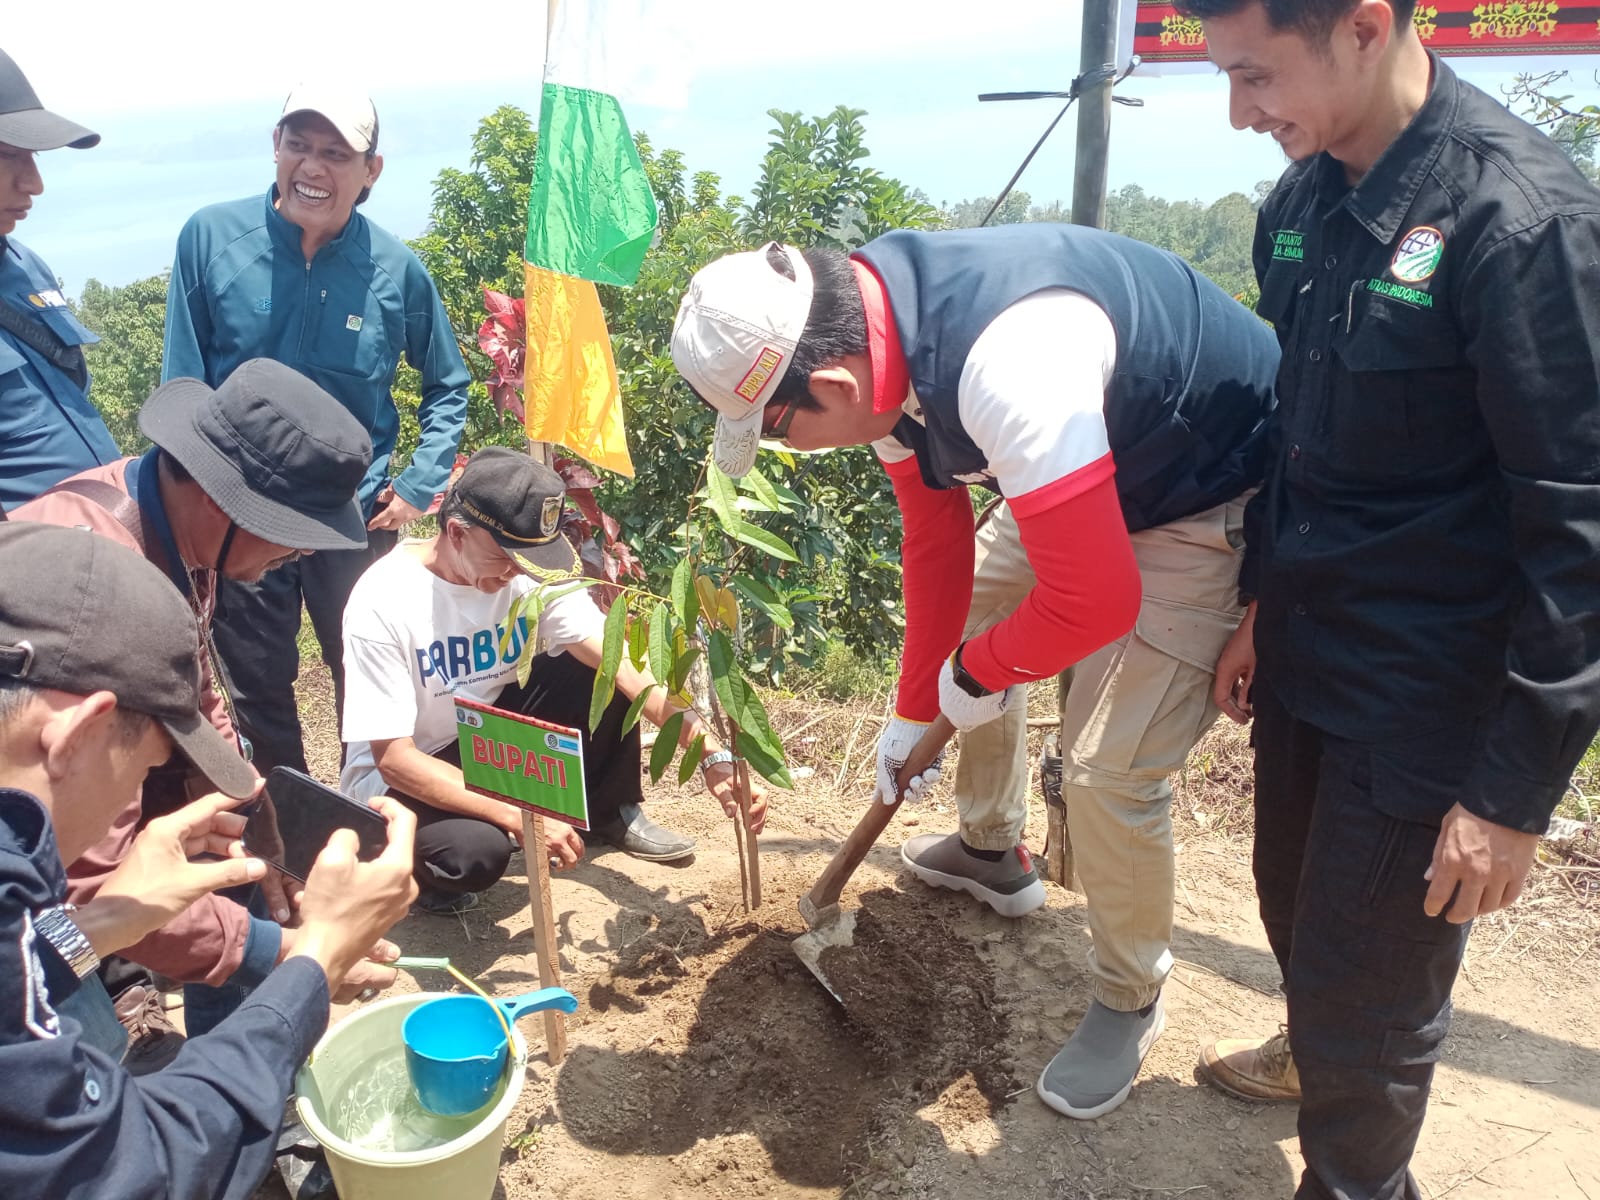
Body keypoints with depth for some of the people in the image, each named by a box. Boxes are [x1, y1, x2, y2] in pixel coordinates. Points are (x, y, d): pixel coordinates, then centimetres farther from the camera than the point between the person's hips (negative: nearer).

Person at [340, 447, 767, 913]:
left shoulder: (530, 571, -16)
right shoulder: (384, 600, -28)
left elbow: (624, 665, -23)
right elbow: (394, 758, -28)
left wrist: (713, 756, -33)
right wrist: (521, 817, -35)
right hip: (404, 774, -5)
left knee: (601, 673, -15)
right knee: (476, 853, -35)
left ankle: (611, 812, 9)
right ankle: (417, 864, 2)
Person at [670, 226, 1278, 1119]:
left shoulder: (1004, 363, -41)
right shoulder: (873, 342, -11)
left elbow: (1094, 601, -37)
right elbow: (936, 538, 1)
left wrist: (976, 671, -16)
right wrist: (914, 712, 7)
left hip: (1208, 498, -9)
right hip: (1079, 473, 9)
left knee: (1110, 769, -12)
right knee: (967, 617, 18)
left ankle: (1131, 1002, 17)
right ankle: (993, 851, 41)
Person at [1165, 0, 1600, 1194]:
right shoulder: (1301, 200, 1)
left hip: (1428, 692, -7)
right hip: (1303, 649, 7)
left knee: (1366, 993, 8)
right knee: (1294, 902, 26)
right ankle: (1315, 1051, 56)